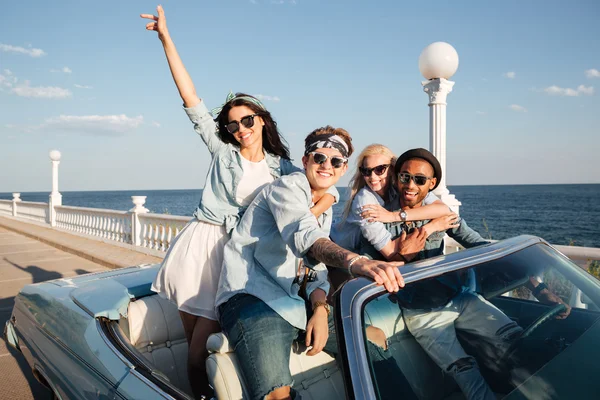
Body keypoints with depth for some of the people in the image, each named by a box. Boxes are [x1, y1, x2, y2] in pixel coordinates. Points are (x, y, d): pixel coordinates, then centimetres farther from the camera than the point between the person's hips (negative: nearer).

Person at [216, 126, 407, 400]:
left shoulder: (325, 211, 19)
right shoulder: (288, 187, -9)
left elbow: (316, 267, 13)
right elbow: (305, 237, -30)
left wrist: (320, 309, -8)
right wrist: (355, 261, -49)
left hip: (295, 301, 9)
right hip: (251, 296, -8)